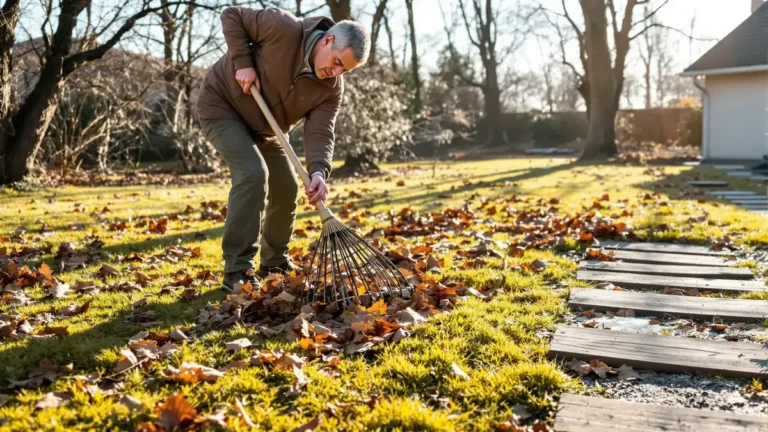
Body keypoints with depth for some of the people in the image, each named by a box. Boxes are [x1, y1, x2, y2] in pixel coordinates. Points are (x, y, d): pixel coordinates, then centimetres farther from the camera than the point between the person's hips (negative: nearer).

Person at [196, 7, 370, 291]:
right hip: (221, 105, -7)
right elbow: (231, 16, -16)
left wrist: (318, 172, -39)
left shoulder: (332, 88, -13)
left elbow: (319, 134, -21)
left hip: (262, 128, 7)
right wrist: (243, 62, -26)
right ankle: (237, 271, -18)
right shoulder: (284, 29, -28)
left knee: (287, 189, 4)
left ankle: (274, 263, 23)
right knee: (253, 174, -25)